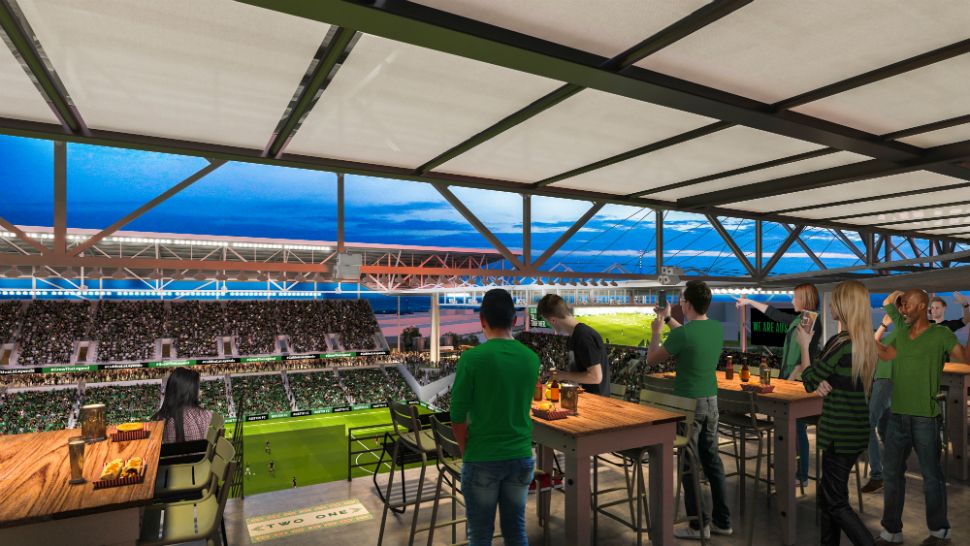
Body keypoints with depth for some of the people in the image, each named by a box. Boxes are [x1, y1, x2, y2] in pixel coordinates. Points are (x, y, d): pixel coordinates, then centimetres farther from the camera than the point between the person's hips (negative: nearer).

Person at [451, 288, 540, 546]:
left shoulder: (472, 358, -15)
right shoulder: (531, 358, -1)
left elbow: (458, 417, -10)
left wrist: (466, 453, 4)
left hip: (482, 460, -4)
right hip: (521, 457, 4)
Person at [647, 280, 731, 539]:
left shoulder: (682, 334, -22)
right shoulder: (718, 328, -1)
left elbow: (651, 359, -8)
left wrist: (657, 330, 5)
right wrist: (668, 319, 26)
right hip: (711, 401, 7)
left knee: (689, 464, 4)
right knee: (712, 460, 16)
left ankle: (699, 525, 13)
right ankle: (722, 521, 26)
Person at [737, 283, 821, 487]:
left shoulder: (812, 322, -15)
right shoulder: (799, 319, 11)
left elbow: (805, 357, -20)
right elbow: (774, 313, 24)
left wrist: (791, 379, -20)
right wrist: (749, 302, 30)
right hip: (791, 380, 9)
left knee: (798, 430, -1)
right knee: (793, 429, 13)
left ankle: (802, 476, 9)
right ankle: (797, 471, 22)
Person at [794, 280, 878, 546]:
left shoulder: (840, 342, -21)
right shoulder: (866, 342, 6)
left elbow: (810, 383, -11)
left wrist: (804, 345, -2)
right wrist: (825, 384, -4)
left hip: (841, 431, -9)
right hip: (857, 429, 9)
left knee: (836, 502, 3)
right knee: (827, 492, 19)